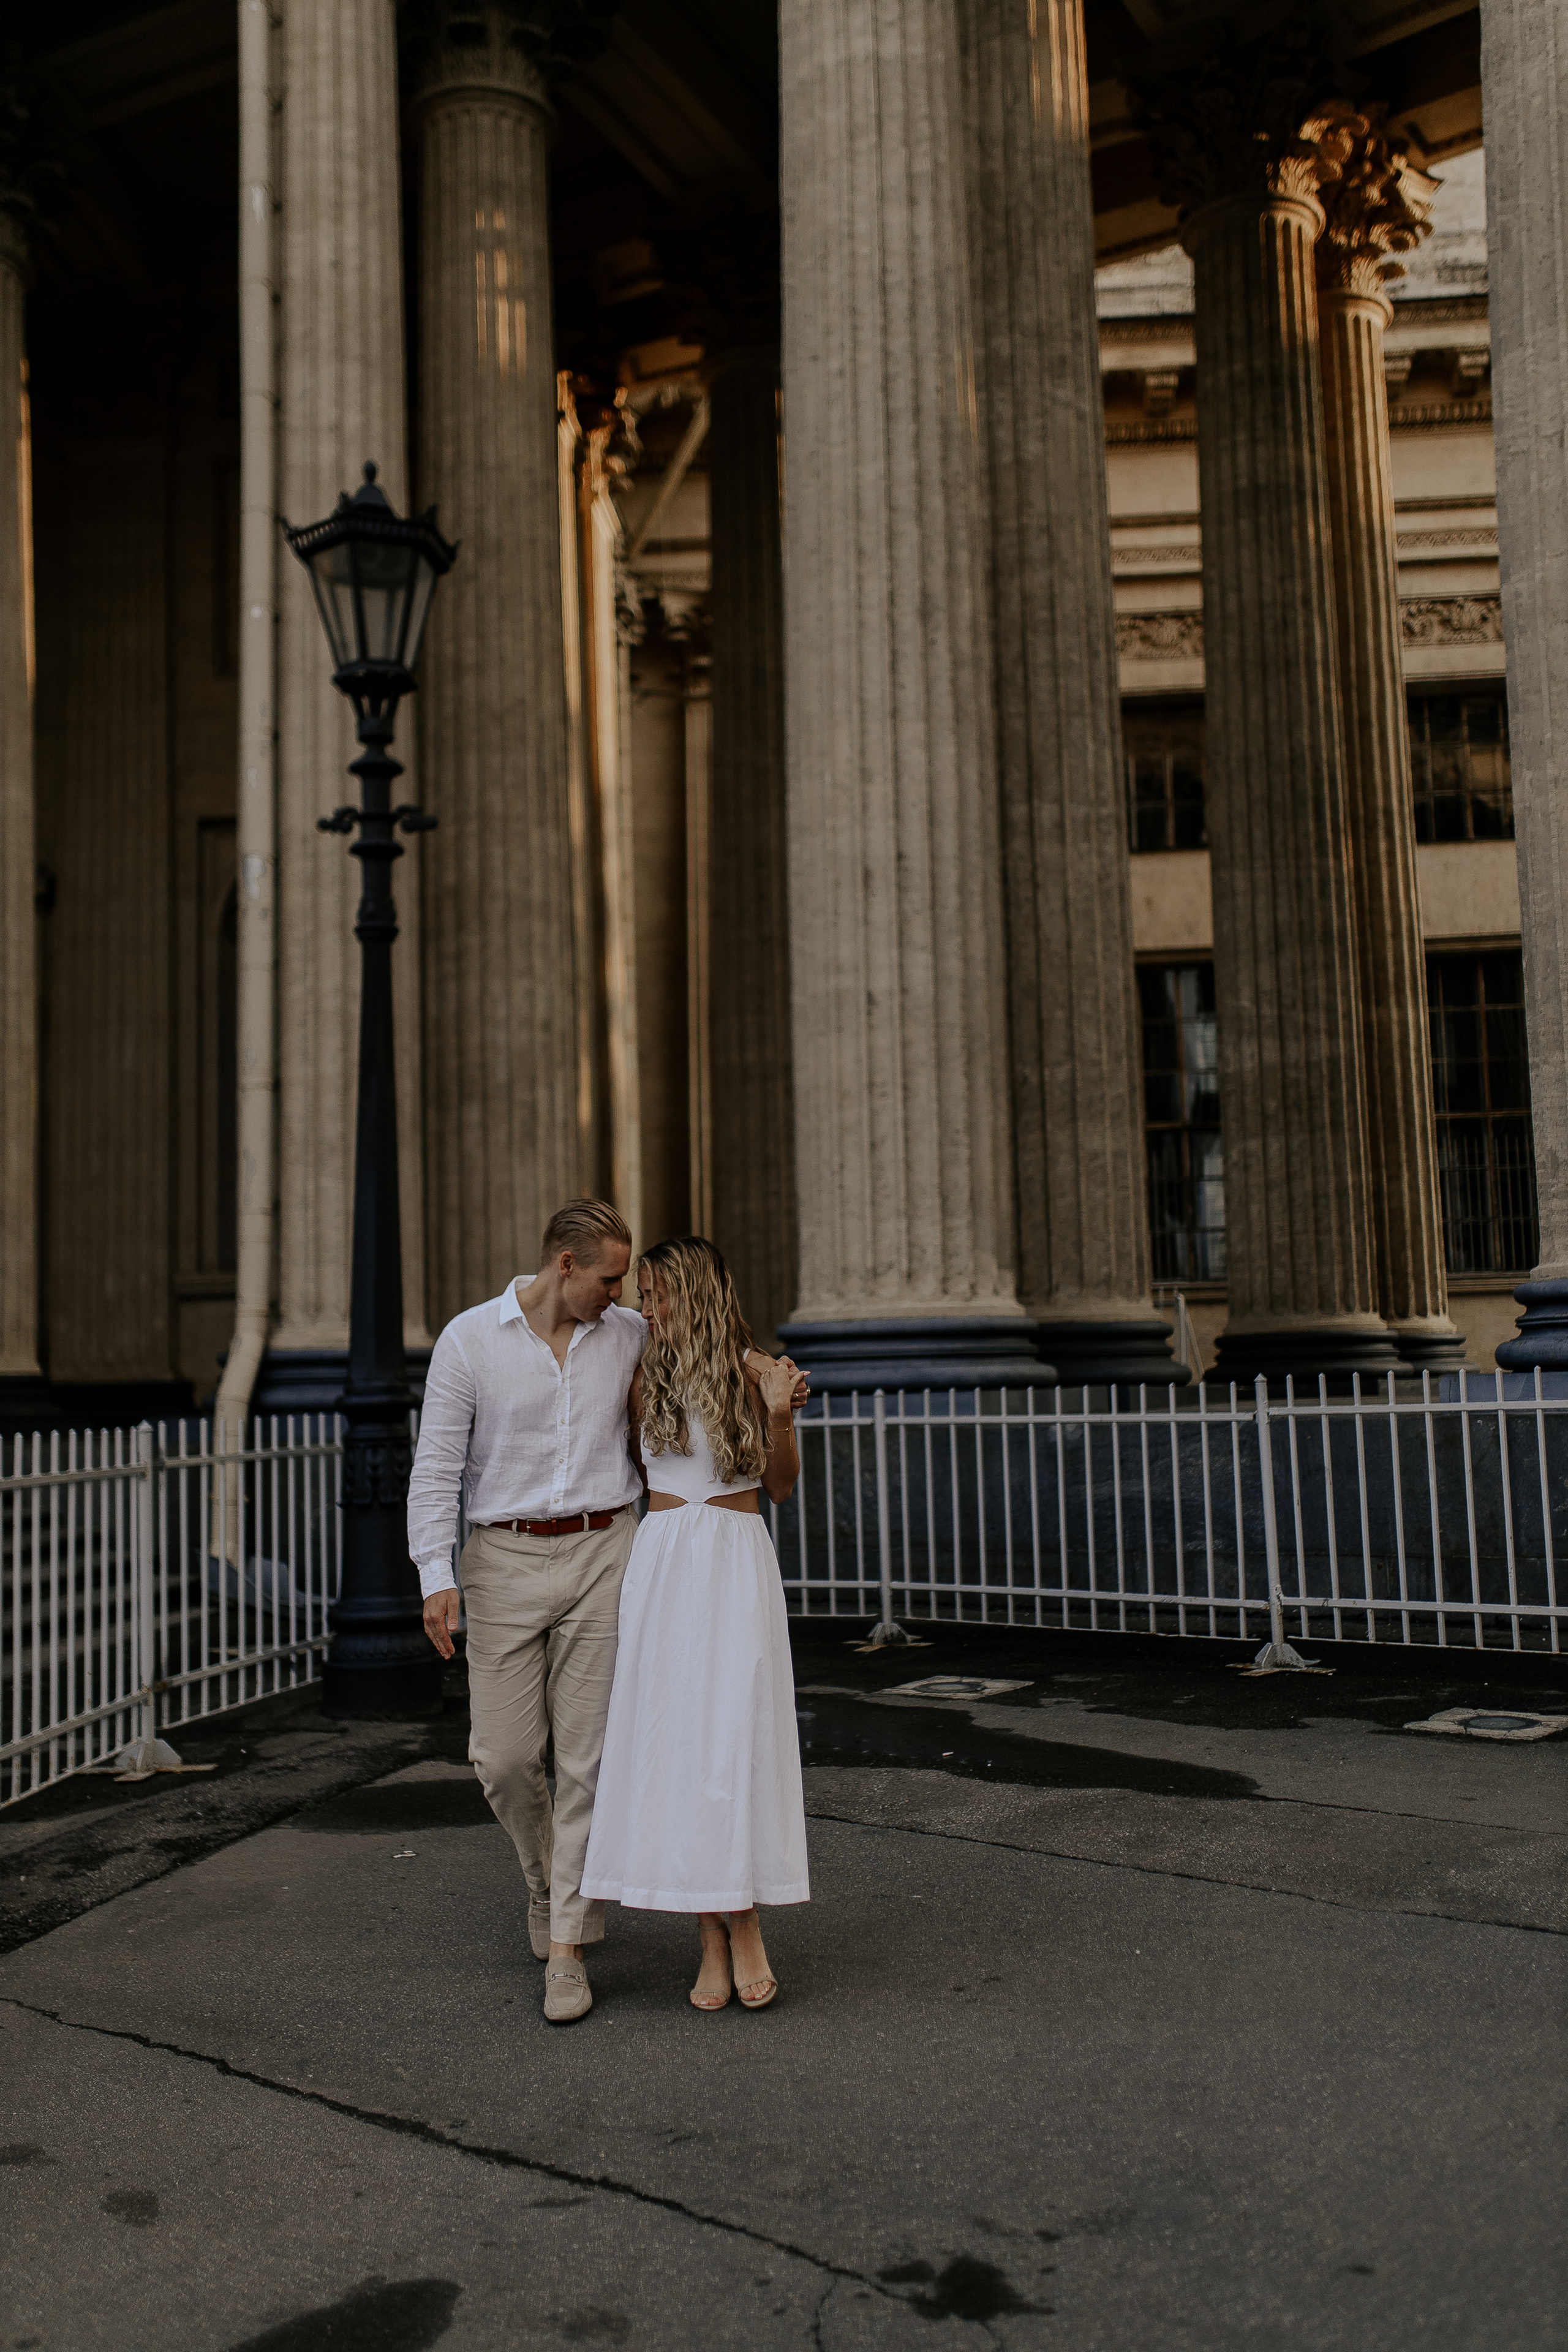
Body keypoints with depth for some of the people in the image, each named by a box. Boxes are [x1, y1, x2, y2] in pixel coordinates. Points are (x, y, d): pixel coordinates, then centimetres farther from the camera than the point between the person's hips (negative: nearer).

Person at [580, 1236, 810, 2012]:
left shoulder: (756, 1371, 2)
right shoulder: (645, 1379, 9)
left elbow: (780, 1486, 6)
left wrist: (780, 1416, -7)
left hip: (737, 1563, -2)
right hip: (662, 1561, 2)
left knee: (736, 1734, -6)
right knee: (673, 1737, -1)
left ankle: (744, 1925, 8)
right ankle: (714, 1939, 8)